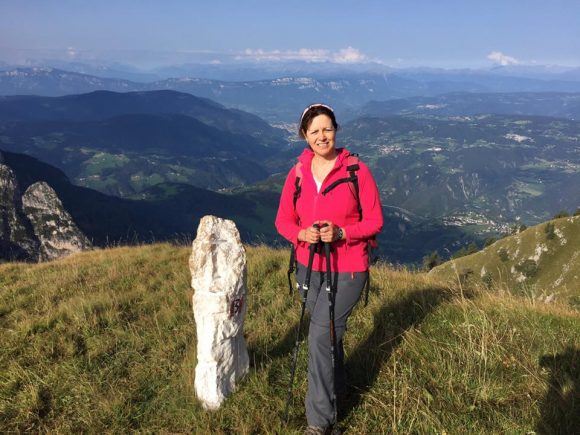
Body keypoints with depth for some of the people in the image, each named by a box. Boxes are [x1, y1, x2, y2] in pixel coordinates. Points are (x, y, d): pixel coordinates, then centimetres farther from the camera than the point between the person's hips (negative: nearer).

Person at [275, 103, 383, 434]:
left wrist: (341, 233, -25)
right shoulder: (297, 173, -1)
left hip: (347, 270, -4)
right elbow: (284, 220, 3)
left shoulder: (357, 171, -12)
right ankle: (337, 385, 49)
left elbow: (375, 221, -9)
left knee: (321, 336, -9)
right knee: (328, 332, 21)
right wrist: (301, 234, -18)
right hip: (309, 267, 5)